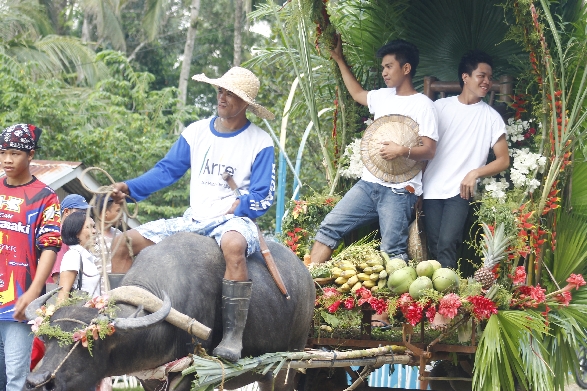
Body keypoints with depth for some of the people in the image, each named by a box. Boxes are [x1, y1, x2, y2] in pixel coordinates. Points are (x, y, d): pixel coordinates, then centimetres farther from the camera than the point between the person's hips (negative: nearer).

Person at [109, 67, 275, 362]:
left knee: (233, 244, -44)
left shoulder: (259, 143, -3)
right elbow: (167, 170, 11)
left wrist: (234, 208, -20)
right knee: (123, 243, -5)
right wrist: (130, 188, -2)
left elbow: (262, 197, -6)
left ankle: (233, 337, -43)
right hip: (193, 220, 6)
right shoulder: (197, 132, 10)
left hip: (234, 219, -6)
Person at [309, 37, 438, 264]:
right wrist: (339, 60, 39)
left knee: (393, 253, -13)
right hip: (368, 183, 7)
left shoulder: (422, 105, -5)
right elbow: (357, 94, 37)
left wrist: (402, 151, -28)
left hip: (399, 190, -7)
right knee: (329, 227, -2)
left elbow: (429, 150, -10)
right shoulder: (383, 96, 16)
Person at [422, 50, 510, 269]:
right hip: (432, 189, 2)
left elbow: (503, 160, 4)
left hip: (460, 192, -2)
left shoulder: (491, 117, 5)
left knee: (446, 245, -18)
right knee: (435, 248, -1)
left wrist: (475, 173, -13)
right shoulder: (441, 107, 8)